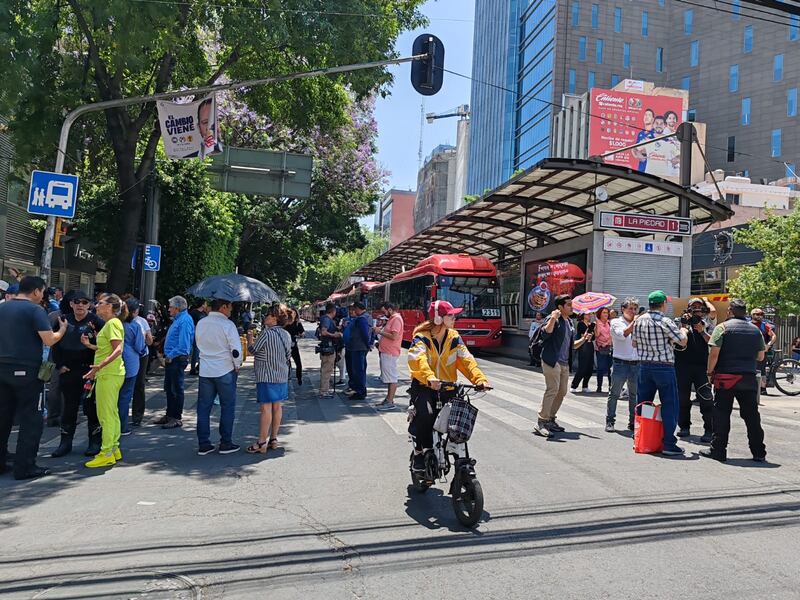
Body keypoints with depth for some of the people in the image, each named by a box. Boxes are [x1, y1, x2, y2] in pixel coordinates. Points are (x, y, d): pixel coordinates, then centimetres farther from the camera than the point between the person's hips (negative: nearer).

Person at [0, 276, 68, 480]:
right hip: (26, 371, -7)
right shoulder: (35, 310, -12)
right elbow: (49, 340, -16)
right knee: (31, 419, 1)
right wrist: (62, 328, 1)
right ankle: (25, 467, 3)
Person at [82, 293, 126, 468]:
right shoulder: (110, 323, 17)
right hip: (111, 374, 10)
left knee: (106, 415, -5)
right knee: (112, 413, 15)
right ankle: (114, 449, 23)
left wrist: (99, 366, -32)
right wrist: (90, 345, 13)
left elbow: (118, 350, -24)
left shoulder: (112, 323, -14)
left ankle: (107, 454, 1)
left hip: (108, 374, -10)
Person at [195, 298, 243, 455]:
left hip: (205, 370, 5)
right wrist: (237, 366, -1)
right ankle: (226, 444, 12)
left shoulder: (200, 324, 5)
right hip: (225, 371, -5)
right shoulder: (227, 324, -15)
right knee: (227, 407, 7)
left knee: (203, 407, 10)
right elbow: (236, 350, -17)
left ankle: (203, 444, 13)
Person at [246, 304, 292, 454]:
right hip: (282, 376, 7)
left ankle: (262, 444, -1)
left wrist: (249, 338, 11)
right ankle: (273, 440, 18)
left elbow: (252, 350, -6)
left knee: (266, 408, -5)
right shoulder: (286, 335, 6)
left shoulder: (266, 333, -17)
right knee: (277, 407, 10)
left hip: (267, 376, -7)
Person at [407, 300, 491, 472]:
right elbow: (417, 360, -27)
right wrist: (430, 378, -46)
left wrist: (480, 379, -21)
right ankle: (419, 453, -7)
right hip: (424, 387, -4)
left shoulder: (454, 338, 6)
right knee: (426, 414, -29)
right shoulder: (421, 338, -8)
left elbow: (466, 360, -4)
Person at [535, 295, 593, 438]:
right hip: (552, 361, -9)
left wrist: (583, 339, 11)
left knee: (562, 392, 10)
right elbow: (545, 333, -26)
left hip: (565, 364, 9)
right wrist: (553, 319, -34)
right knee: (552, 390, -14)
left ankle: (551, 419, 22)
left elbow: (572, 345, 25)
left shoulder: (569, 323, 20)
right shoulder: (553, 319, -6)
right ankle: (541, 423, -11)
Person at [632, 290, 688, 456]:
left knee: (642, 404, 13)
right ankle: (669, 444, 2)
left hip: (644, 366, 6)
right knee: (669, 405, 2)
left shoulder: (639, 321, 5)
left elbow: (635, 343, 14)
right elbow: (682, 341, -9)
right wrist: (683, 331, 10)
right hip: (664, 367, -6)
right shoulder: (665, 322, -13)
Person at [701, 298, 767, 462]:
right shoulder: (756, 330, 9)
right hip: (749, 378, 4)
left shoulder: (722, 327, -5)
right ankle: (759, 453, 16)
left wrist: (710, 372, 0)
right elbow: (760, 356, 15)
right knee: (752, 415, 11)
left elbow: (714, 353, -12)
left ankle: (718, 450, 5)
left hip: (726, 377, -4)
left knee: (721, 415, 2)